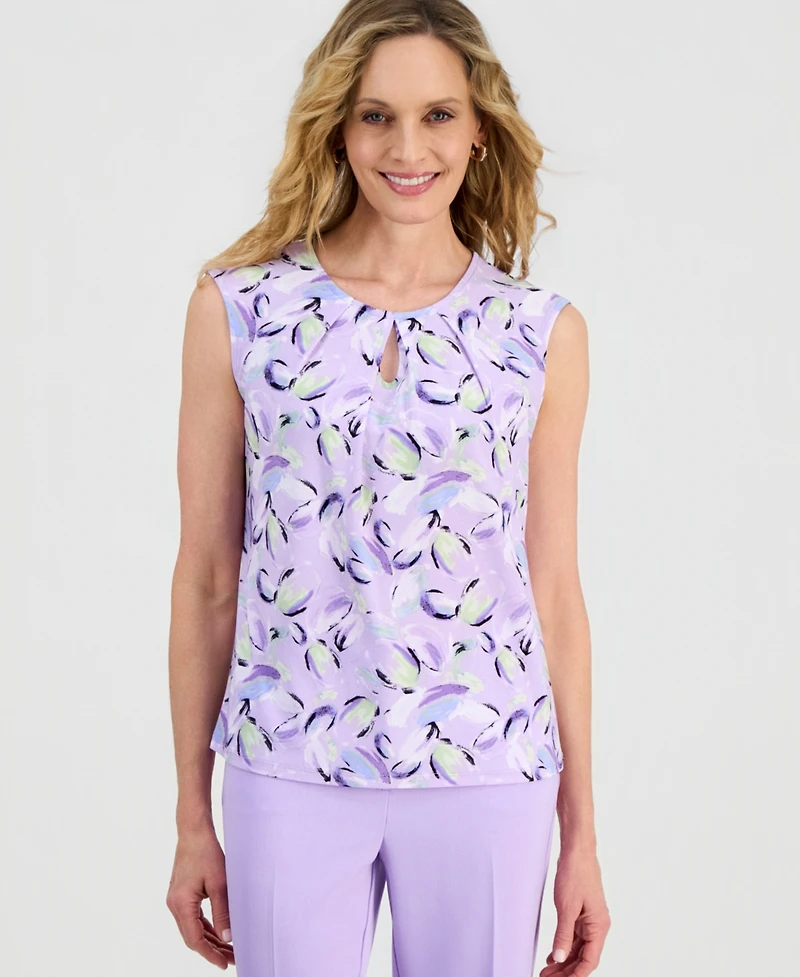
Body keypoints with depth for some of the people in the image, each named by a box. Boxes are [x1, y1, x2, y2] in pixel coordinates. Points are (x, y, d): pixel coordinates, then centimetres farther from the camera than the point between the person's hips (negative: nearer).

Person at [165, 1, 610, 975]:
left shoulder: (544, 331, 1)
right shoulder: (238, 306, -1)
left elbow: (554, 590, 5)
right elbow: (206, 574, 2)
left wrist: (581, 833, 7)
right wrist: (193, 819, 4)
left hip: (488, 780, 1)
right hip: (290, 771, 0)